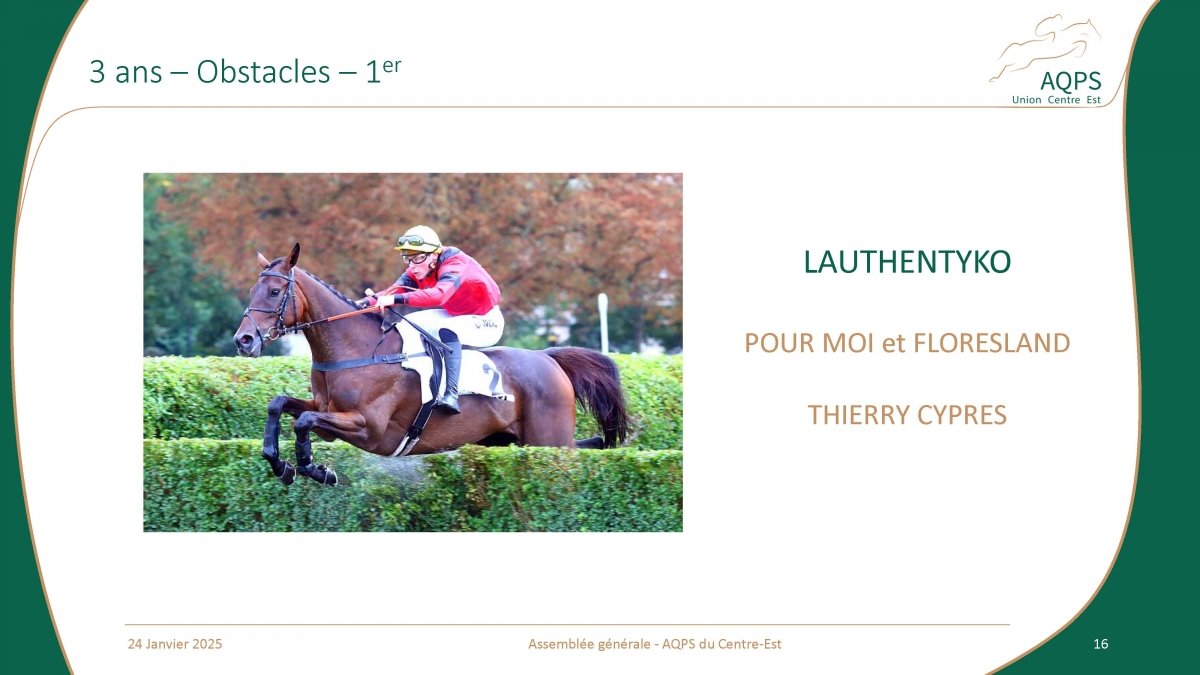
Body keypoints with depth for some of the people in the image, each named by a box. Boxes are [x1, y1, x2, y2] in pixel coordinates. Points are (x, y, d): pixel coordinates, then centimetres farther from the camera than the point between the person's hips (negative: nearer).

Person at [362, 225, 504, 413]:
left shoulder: (455, 265, -30)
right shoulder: (419, 270, -7)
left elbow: (439, 294, -49)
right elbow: (395, 289, -19)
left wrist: (396, 299, -58)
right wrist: (366, 302, -39)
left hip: (487, 321, -8)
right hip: (454, 315, 8)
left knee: (447, 330, -36)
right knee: (406, 325, -4)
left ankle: (451, 395, -45)